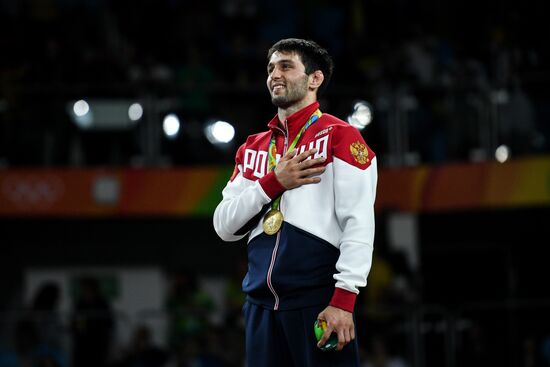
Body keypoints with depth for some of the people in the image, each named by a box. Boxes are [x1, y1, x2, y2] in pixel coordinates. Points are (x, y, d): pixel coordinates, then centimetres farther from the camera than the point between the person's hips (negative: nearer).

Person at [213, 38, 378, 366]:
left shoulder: (339, 136, 0)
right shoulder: (253, 148, 20)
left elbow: (359, 224, -9)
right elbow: (224, 226, 12)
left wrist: (343, 299, -18)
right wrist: (274, 183, -3)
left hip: (318, 300, -6)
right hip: (261, 304, 6)